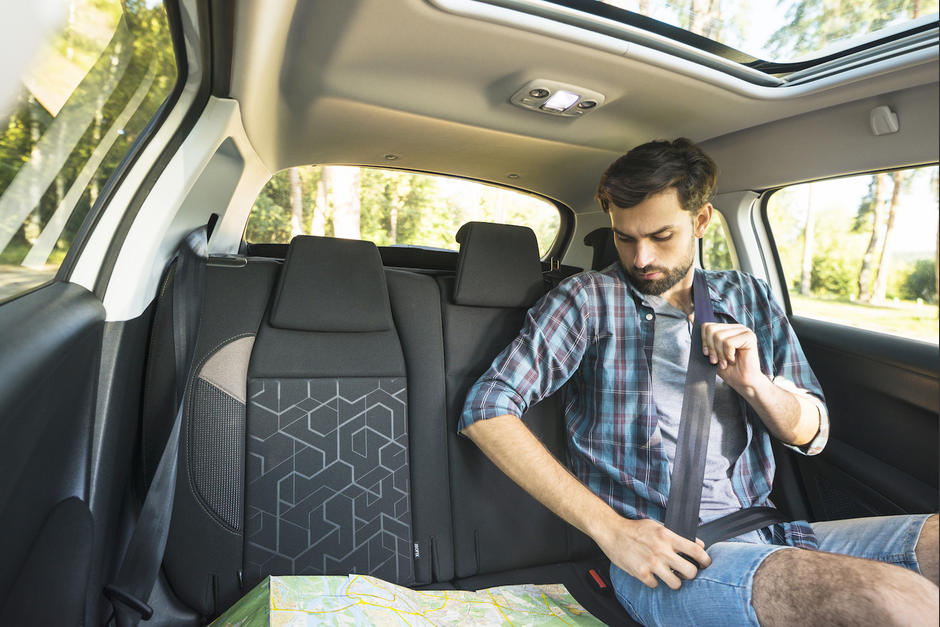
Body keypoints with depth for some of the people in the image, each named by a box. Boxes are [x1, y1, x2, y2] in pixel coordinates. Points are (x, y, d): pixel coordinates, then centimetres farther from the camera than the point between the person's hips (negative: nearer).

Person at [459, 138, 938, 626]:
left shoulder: (749, 298, 12)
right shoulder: (588, 299, -3)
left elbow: (811, 434, 16)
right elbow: (485, 410, -12)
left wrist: (752, 382, -8)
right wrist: (610, 528, -17)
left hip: (764, 531, 6)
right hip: (660, 550, -5)